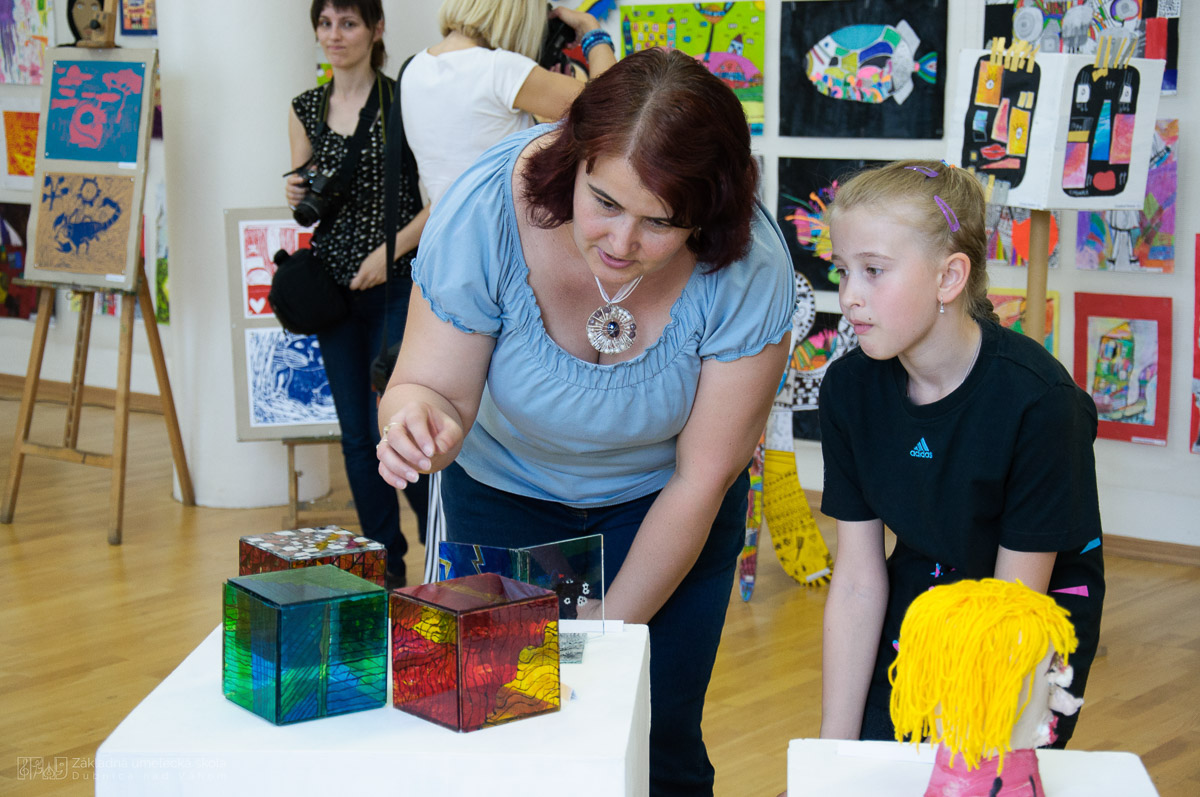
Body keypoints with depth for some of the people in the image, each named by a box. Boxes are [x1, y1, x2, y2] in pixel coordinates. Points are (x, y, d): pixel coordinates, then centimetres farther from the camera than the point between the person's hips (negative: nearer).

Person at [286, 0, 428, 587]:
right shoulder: (305, 109, 10)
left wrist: (391, 250, -16)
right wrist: (297, 197, -4)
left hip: (396, 281, -5)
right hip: (332, 282, 5)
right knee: (354, 432, 8)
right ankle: (386, 562, 18)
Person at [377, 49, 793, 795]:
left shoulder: (749, 268, -31)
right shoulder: (485, 210, -31)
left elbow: (699, 480, -22)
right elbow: (433, 388, -23)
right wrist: (422, 418, -49)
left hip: (659, 499, 0)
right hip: (505, 488, 1)